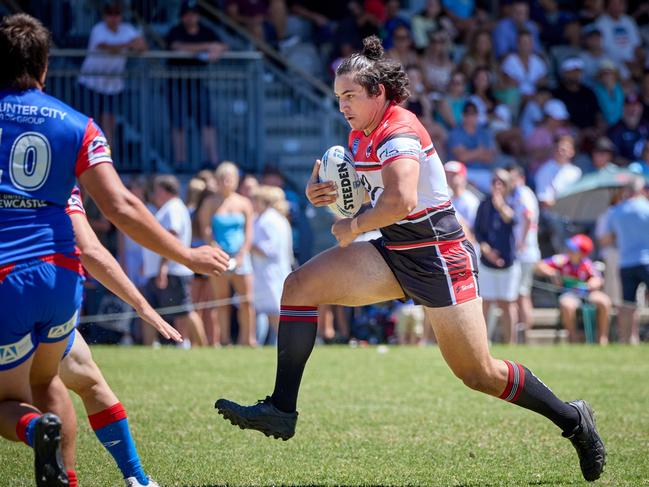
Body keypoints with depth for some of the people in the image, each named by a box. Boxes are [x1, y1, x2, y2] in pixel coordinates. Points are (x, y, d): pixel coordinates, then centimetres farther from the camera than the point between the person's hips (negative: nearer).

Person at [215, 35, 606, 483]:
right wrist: (327, 192, 4)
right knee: (300, 285, -7)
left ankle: (572, 419, 17)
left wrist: (354, 226, -20)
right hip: (395, 254, 9)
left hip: (438, 257, -9)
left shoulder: (398, 134, -20)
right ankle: (282, 409, -10)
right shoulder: (361, 135, 8)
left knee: (478, 373, -4)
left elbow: (401, 201, -36)